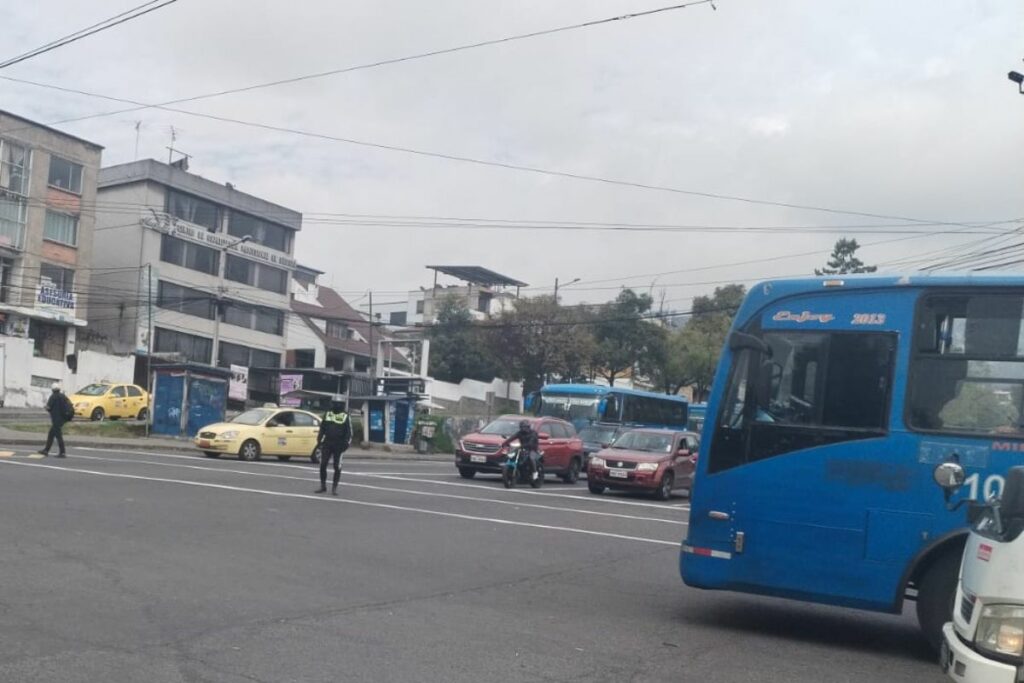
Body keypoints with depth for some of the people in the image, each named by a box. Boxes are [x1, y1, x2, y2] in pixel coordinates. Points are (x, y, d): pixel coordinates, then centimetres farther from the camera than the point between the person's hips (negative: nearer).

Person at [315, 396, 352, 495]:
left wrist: (346, 443, -11)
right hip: (327, 444, 3)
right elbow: (322, 429, 15)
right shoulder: (327, 415, 10)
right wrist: (319, 441, 9)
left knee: (337, 467, -1)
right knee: (322, 465, 1)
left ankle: (334, 488, 7)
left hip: (338, 446, -3)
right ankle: (323, 486, 12)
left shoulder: (345, 417, 0)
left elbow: (349, 432, -1)